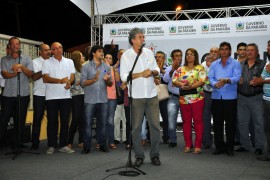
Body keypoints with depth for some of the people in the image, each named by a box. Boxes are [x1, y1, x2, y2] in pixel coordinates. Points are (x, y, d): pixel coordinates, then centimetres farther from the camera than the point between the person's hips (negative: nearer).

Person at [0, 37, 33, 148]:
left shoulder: (27, 59, 8)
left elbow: (30, 74, -4)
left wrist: (21, 66, -19)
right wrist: (16, 72, -19)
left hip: (23, 94, 0)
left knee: (20, 120, 5)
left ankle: (19, 143, 15)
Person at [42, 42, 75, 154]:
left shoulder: (69, 62, 13)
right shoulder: (47, 63, 4)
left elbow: (72, 76, 6)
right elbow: (45, 78, -7)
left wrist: (69, 82, -18)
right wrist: (60, 81, -22)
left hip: (65, 95, 2)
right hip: (51, 96, -2)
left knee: (65, 121, 4)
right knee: (52, 122, 2)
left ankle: (63, 145, 12)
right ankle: (51, 146, 11)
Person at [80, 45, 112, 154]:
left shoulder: (106, 67, 11)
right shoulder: (86, 66, 1)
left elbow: (110, 84, 11)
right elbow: (82, 83, -6)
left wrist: (107, 80, -10)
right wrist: (94, 79, -19)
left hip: (103, 100, 3)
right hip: (90, 100, -3)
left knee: (102, 123, 8)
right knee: (88, 124, 1)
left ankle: (102, 145, 18)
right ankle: (87, 147, 8)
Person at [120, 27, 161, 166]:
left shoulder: (149, 52, 8)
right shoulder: (126, 55, -3)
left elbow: (157, 70, 12)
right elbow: (124, 76, -10)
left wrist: (152, 72, -11)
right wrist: (141, 74, -18)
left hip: (152, 95, 3)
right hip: (136, 96, -3)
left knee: (155, 125, 3)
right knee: (136, 127, 2)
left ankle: (155, 155, 16)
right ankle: (139, 156, 16)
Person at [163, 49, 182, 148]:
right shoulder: (169, 68, 8)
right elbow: (165, 79, -10)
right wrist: (172, 70, -21)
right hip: (173, 98, 1)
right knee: (171, 121, 0)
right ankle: (172, 140, 14)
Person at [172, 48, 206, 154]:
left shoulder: (200, 68, 3)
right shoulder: (180, 69, 16)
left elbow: (202, 81, -9)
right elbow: (174, 81, 6)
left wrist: (190, 86, -21)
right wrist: (181, 85, -15)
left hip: (197, 98, -4)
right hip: (184, 99, 4)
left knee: (198, 121, -2)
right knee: (186, 121, 8)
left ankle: (198, 145, 3)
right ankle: (188, 145, 15)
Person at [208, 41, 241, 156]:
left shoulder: (235, 64, 4)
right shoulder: (214, 64, 14)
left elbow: (237, 77, -10)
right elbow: (210, 77, 3)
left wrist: (227, 80, -30)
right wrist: (215, 84, -19)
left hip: (230, 97, -3)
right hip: (216, 96, 3)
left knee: (230, 123, 1)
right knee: (217, 122, 6)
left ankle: (230, 147, 13)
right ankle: (219, 146, 18)